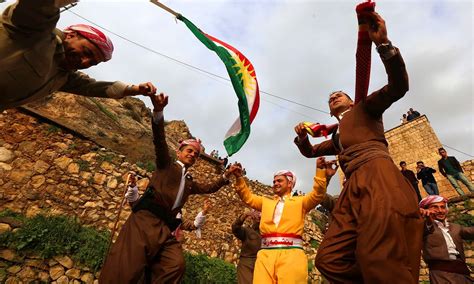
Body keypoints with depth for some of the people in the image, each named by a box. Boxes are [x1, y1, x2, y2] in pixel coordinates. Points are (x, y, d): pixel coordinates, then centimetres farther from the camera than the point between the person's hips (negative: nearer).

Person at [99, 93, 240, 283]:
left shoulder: (189, 182, 30)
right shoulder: (166, 164, 15)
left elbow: (209, 188, 40)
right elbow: (159, 140, -2)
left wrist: (226, 175, 29)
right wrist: (158, 111, -19)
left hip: (164, 227, 5)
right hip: (146, 218, -5)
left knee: (176, 264, -18)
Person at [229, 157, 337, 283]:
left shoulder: (300, 202, 18)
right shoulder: (266, 202, 27)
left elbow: (317, 195, 4)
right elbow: (247, 196, 21)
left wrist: (320, 172, -8)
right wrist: (239, 178, 8)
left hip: (291, 254, -2)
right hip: (266, 254, 3)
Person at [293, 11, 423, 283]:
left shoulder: (364, 107, 22)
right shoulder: (337, 136, 38)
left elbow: (398, 86, 5)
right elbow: (310, 151, 44)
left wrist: (383, 43, -6)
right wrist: (302, 136, 21)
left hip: (376, 173, -6)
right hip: (354, 187, 7)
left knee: (380, 261, -27)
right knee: (329, 260, -8)